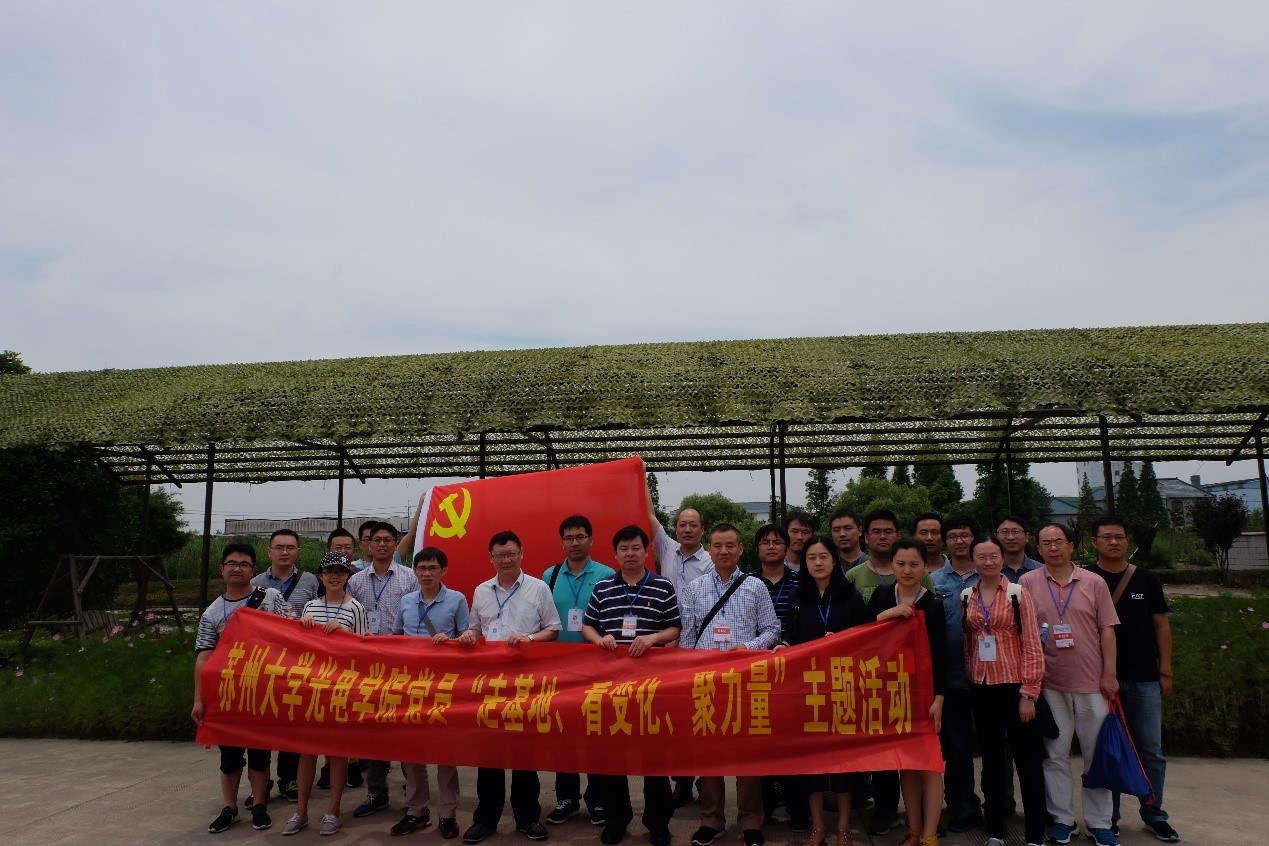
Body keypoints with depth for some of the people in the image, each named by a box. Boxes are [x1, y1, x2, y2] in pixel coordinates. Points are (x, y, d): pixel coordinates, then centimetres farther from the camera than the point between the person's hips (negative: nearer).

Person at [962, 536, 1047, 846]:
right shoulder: (966, 597, 5)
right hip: (981, 688, 4)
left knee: (1027, 761, 4)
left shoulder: (1018, 593, -6)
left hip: (1013, 686, -4)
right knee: (991, 760, 13)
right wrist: (968, 678, 6)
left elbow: (1032, 645, -8)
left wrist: (1029, 693, -12)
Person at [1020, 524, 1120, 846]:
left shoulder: (1094, 583, 2)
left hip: (1091, 682, 1)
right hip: (1049, 683, 0)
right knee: (1055, 754, 7)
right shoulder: (1028, 582, 0)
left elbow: (1107, 630, 2)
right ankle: (1062, 819, 20)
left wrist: (1109, 675, -2)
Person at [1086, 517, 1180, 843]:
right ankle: (1108, 816, 18)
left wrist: (1165, 671, 4)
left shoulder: (1146, 580, 5)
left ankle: (1154, 815, 22)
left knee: (1151, 751, 8)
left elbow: (1161, 626, 9)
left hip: (1144, 680, 2)